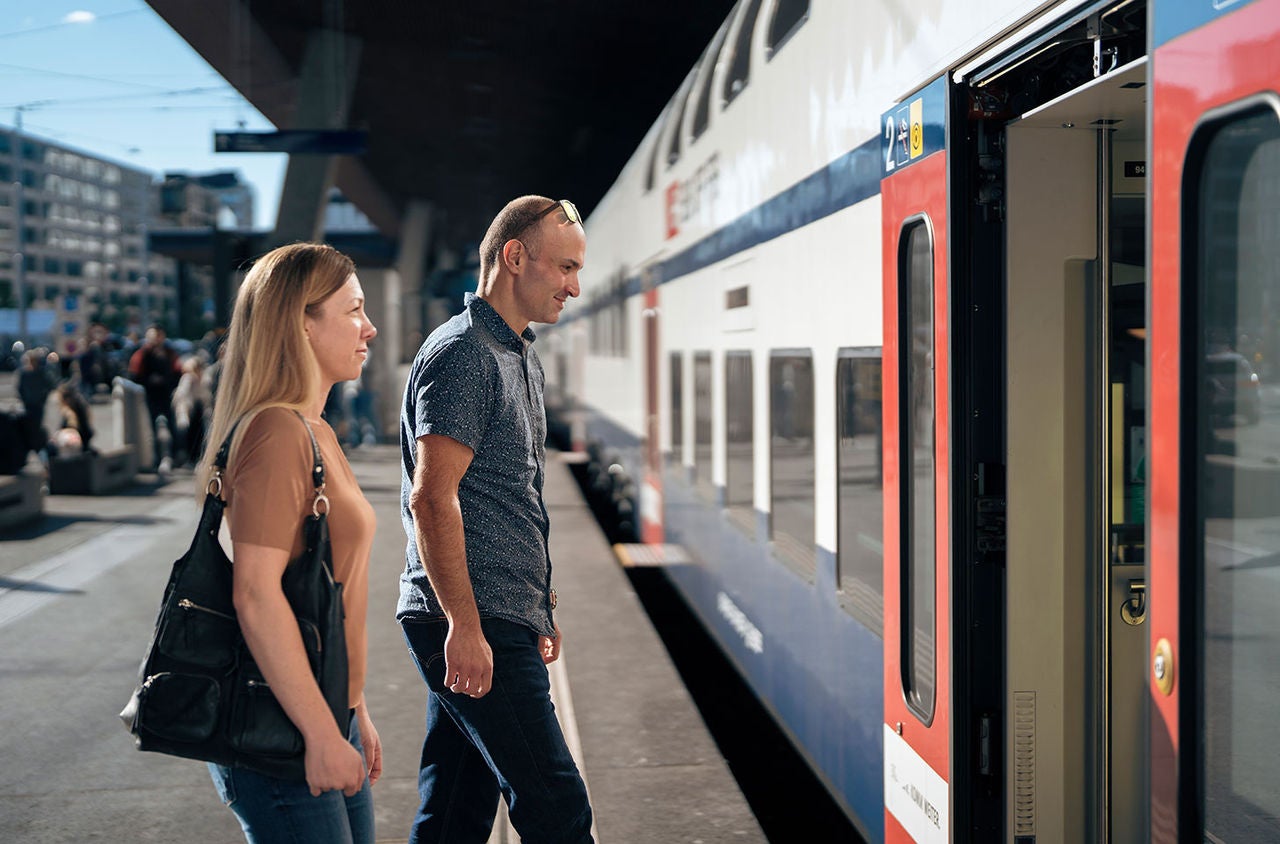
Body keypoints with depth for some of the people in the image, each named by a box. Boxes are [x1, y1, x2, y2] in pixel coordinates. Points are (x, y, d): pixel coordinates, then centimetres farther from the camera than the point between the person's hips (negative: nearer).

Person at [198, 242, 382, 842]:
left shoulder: (314, 432, 14)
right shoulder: (276, 431, -16)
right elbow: (255, 593, -23)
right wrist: (322, 735, -22)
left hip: (324, 713, 10)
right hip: (282, 731, -9)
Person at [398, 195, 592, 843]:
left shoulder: (520, 357, 20)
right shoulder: (463, 352, -12)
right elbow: (432, 498, -20)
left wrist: (539, 608, 25)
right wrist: (466, 626, -22)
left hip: (499, 620, 10)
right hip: (473, 625, -10)